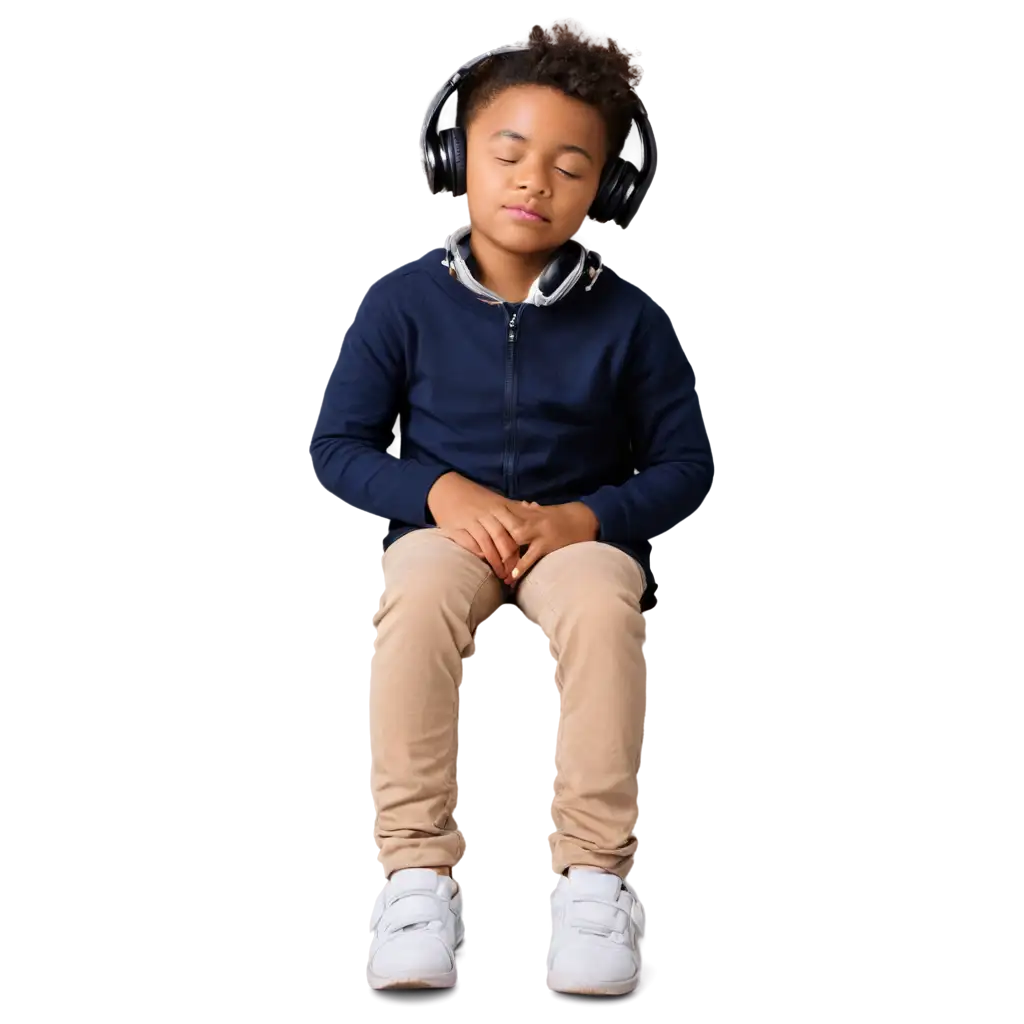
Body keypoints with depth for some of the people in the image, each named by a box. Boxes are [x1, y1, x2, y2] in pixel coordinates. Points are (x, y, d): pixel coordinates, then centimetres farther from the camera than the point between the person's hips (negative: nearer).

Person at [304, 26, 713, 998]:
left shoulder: (628, 316, -3)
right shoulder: (403, 297, -4)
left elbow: (685, 464, 2)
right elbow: (334, 446, -1)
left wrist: (587, 517, -16)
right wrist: (441, 493, -18)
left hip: (582, 530, 0)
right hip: (443, 524, 0)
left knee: (600, 610, -34)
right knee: (412, 601, -34)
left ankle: (591, 871, -27)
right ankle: (416, 866, -29)